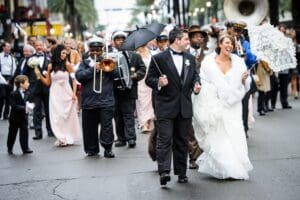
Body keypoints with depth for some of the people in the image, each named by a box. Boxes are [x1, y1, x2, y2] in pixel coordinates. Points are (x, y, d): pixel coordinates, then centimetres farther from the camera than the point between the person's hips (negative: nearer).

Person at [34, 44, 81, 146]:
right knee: (57, 117, -1)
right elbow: (48, 82, 8)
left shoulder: (67, 65, -3)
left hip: (66, 94, -2)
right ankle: (62, 138, 4)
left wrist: (74, 93, -8)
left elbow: (74, 80, -1)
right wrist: (39, 75, -5)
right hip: (55, 95, 2)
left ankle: (69, 138, 14)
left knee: (68, 115, 4)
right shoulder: (50, 66, 3)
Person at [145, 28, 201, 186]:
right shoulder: (159, 58, -5)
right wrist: (158, 83, -24)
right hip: (165, 106, -5)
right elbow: (149, 79, -4)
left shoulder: (190, 58, 12)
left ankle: (181, 172, 19)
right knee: (165, 139, -12)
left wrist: (196, 83, -1)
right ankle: (164, 171, -17)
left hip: (185, 107, 5)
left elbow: (195, 75, 20)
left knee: (182, 140, 11)